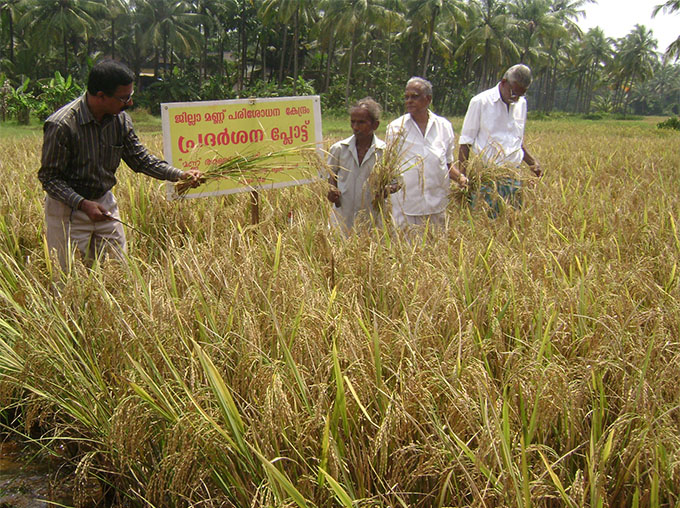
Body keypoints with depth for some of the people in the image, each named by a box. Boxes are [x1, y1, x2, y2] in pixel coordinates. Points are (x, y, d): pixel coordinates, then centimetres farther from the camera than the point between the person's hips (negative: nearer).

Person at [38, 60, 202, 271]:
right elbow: (49, 178, -17)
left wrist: (180, 175, -6)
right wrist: (83, 204, -29)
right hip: (68, 208, -5)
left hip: (105, 203, 6)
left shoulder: (120, 119, -5)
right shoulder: (61, 125, -24)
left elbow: (139, 158, 6)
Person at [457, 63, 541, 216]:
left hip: (513, 176, 5)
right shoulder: (480, 102, -3)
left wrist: (532, 161, 7)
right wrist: (462, 177, -7)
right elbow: (465, 143, -1)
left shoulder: (521, 103, 13)